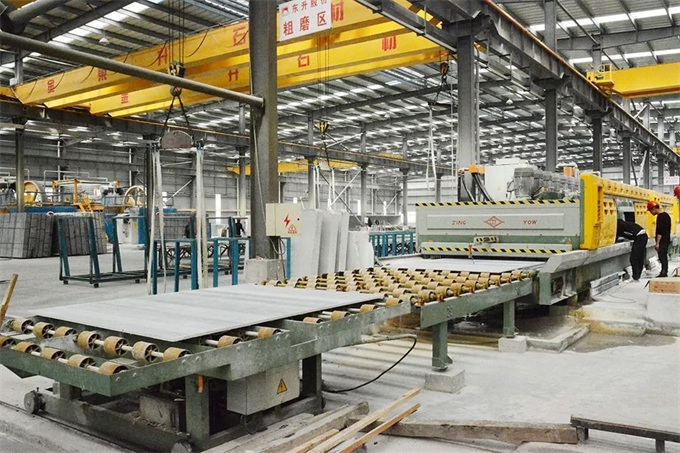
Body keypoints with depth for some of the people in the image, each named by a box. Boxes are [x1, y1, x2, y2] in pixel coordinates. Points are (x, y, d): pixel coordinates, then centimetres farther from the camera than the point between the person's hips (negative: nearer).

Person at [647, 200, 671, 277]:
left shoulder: (660, 217, -18)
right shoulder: (666, 215, 12)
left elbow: (660, 231, -22)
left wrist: (657, 243, -21)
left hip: (662, 241, -10)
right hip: (667, 239, 10)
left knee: (662, 257, -8)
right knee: (664, 257, 15)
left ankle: (663, 273, -8)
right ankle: (664, 273, 21)